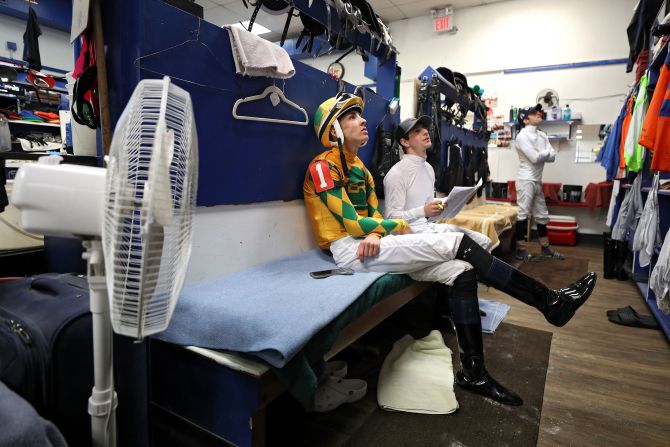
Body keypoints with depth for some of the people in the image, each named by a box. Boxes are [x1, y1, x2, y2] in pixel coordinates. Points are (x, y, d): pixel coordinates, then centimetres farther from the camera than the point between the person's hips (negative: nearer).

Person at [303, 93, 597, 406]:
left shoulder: (359, 167, 20)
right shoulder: (324, 166, -7)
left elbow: (374, 215, 14)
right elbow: (351, 222, -15)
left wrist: (374, 234, -10)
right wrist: (397, 226, -3)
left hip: (369, 245, 8)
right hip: (350, 251, -8)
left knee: (461, 273, -8)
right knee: (456, 242, -16)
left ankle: (473, 372, -1)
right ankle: (549, 301, -4)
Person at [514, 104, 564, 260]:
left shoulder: (542, 135, 13)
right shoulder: (522, 136, -11)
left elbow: (553, 156, 5)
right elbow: (535, 158, -18)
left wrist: (539, 153, -11)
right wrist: (546, 152, 0)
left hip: (537, 181, 8)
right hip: (526, 180, -8)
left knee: (541, 215, 12)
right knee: (523, 214, -5)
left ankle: (545, 248, 22)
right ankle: (520, 250, 1)